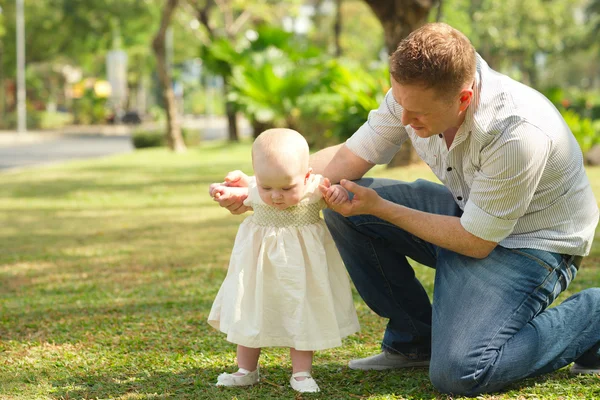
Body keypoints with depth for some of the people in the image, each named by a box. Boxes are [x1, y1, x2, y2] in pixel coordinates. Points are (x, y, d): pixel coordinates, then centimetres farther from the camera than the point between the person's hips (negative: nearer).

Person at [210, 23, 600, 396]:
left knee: (459, 371, -24)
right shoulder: (413, 94, -15)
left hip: (533, 239, -7)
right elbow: (350, 156, -4)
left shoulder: (518, 134, -36)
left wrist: (381, 209, -20)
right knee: (343, 207, -7)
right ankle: (414, 339, 9)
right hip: (469, 211, 7)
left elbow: (476, 242, -24)